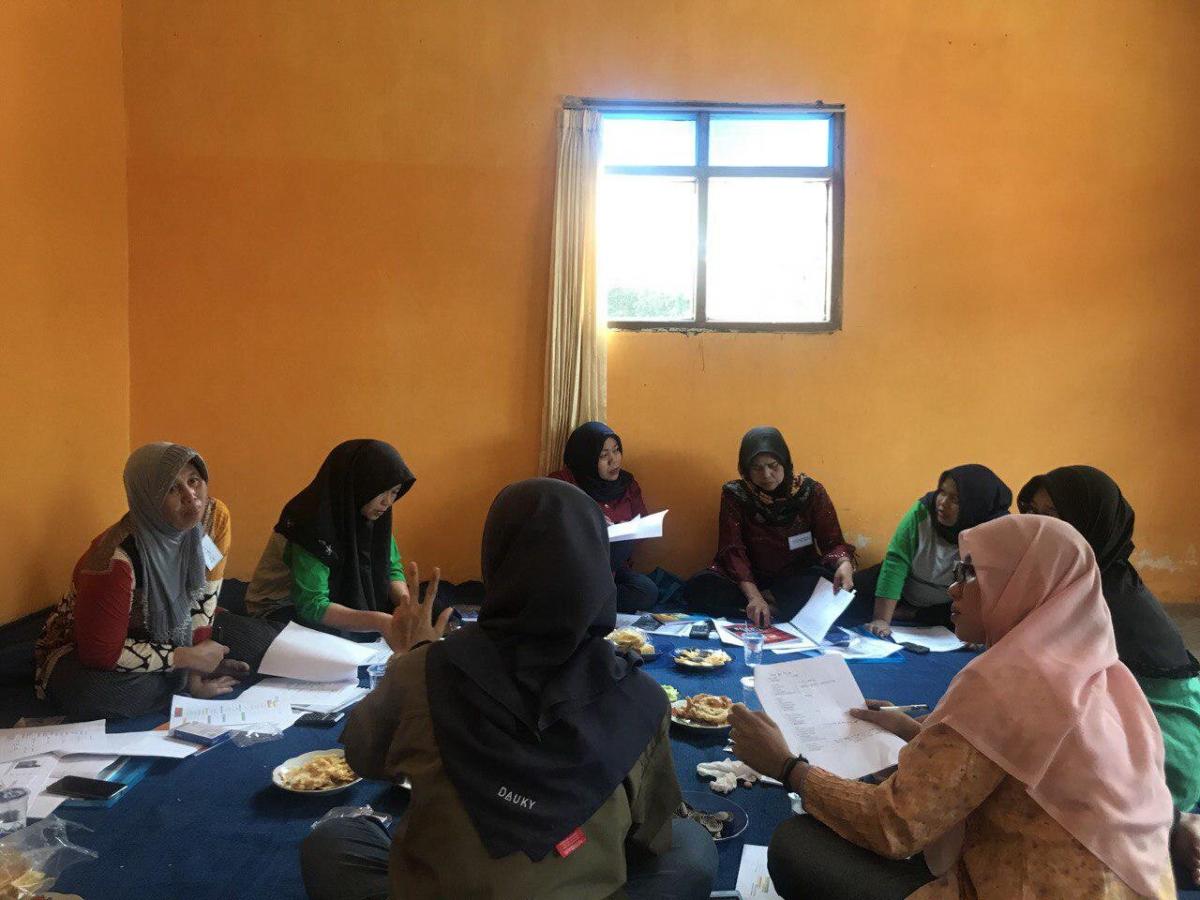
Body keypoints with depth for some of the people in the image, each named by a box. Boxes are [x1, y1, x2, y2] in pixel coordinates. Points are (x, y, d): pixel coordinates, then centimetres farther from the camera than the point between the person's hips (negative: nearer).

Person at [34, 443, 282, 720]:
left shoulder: (215, 516, -19)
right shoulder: (117, 559, -36)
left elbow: (204, 593, -8)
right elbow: (101, 652, -30)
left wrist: (198, 664, -14)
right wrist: (188, 658, -24)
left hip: (172, 629, 4)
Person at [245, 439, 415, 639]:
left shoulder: (374, 516, -7)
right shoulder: (314, 524, -28)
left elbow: (392, 567, 2)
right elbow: (312, 606, -31)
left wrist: (405, 602, -20)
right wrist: (380, 622, -41)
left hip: (336, 599, 7)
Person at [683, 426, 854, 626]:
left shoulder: (811, 492, -5)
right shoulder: (735, 495, -6)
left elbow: (833, 543, -6)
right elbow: (732, 550, -14)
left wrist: (844, 563, -32)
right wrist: (753, 596, -30)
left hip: (799, 579, 0)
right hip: (752, 580, 1)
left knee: (828, 580, -34)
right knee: (697, 588, -29)